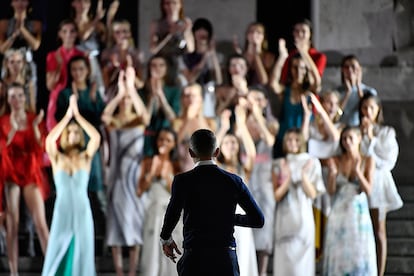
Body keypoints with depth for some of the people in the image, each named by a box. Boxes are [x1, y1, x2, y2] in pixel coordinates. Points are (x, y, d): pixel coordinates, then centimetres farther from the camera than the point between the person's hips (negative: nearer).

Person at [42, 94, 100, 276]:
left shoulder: (85, 157, 4)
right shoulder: (57, 158, 2)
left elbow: (96, 137, -12)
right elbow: (49, 139, -16)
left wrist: (77, 115, -9)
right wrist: (67, 116, -13)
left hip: (82, 212, 1)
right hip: (62, 211, -1)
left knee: (82, 252, 1)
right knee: (58, 254, 0)